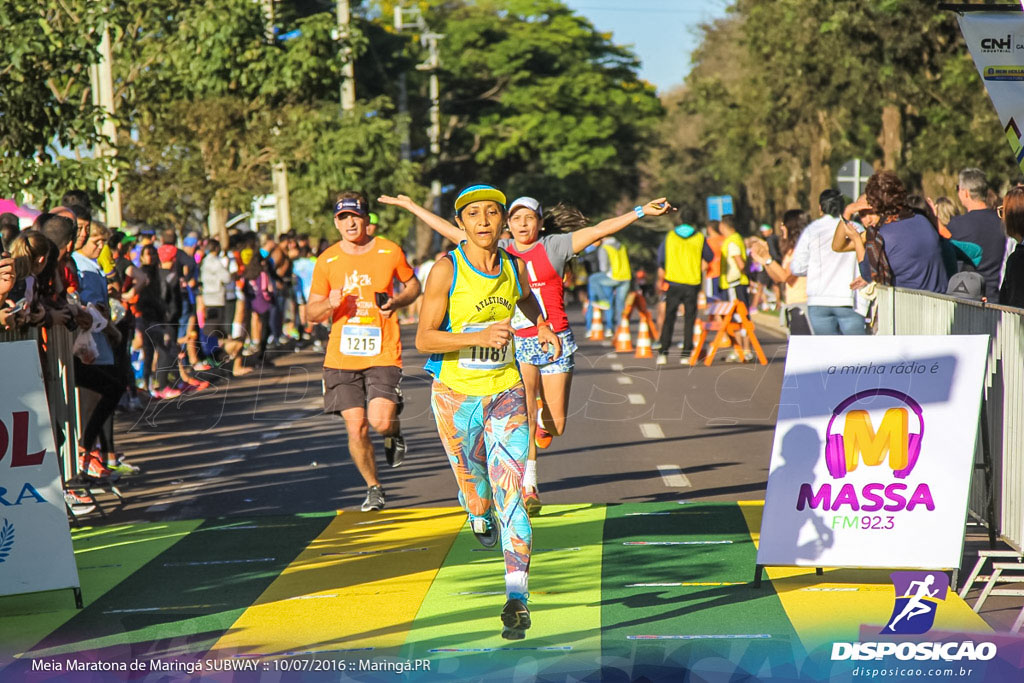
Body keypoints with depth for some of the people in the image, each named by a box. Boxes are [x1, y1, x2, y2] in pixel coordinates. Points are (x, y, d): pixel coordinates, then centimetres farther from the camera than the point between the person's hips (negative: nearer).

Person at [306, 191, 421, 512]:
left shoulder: (390, 252, 0)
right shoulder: (326, 262, 3)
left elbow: (413, 285, 17)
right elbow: (311, 312, 9)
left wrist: (397, 302, -4)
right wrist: (329, 305, -14)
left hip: (383, 354, -2)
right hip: (341, 356, 2)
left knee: (380, 421, -16)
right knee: (356, 427, -3)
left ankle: (394, 433, 22)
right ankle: (373, 488, 19)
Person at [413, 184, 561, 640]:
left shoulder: (514, 265, 1)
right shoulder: (446, 270, -12)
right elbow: (424, 338, -15)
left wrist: (542, 326, 8)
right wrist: (480, 337, -28)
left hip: (506, 393, 2)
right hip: (456, 396, -2)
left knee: (509, 495, -12)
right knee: (476, 496, 11)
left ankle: (517, 597, -15)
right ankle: (480, 517, 50)